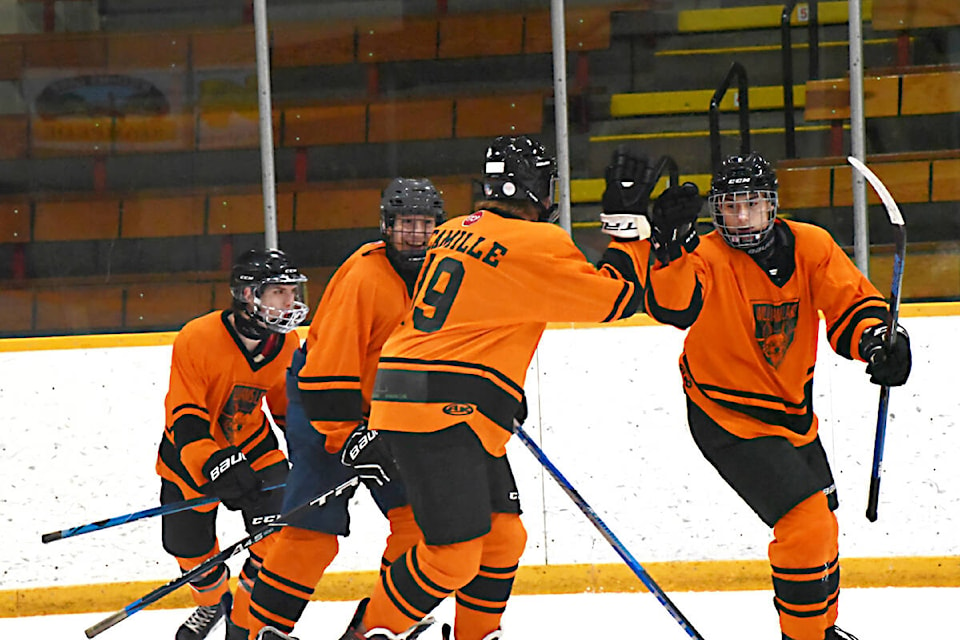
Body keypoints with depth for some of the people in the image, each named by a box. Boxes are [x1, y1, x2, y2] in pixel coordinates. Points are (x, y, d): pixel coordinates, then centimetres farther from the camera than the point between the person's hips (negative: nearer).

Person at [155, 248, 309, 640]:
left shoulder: (285, 345, -11)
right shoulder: (197, 339, -28)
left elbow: (289, 407, 7)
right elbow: (184, 417, -28)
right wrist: (215, 464, -40)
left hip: (251, 446, 3)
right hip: (190, 451, -3)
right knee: (188, 542, 4)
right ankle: (212, 603, 39)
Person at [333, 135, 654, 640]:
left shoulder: (452, 233, 16)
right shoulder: (535, 244, -10)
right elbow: (615, 298, -6)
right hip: (440, 415, -10)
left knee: (502, 536, 13)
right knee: (454, 554, -9)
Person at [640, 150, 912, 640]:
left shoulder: (809, 246, -7)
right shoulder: (707, 257, -20)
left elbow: (851, 303, -4)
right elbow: (671, 306, -38)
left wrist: (875, 338, -25)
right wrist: (672, 245, -54)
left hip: (792, 410, 7)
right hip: (727, 417, -7)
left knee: (821, 525, 22)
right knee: (805, 521, -18)